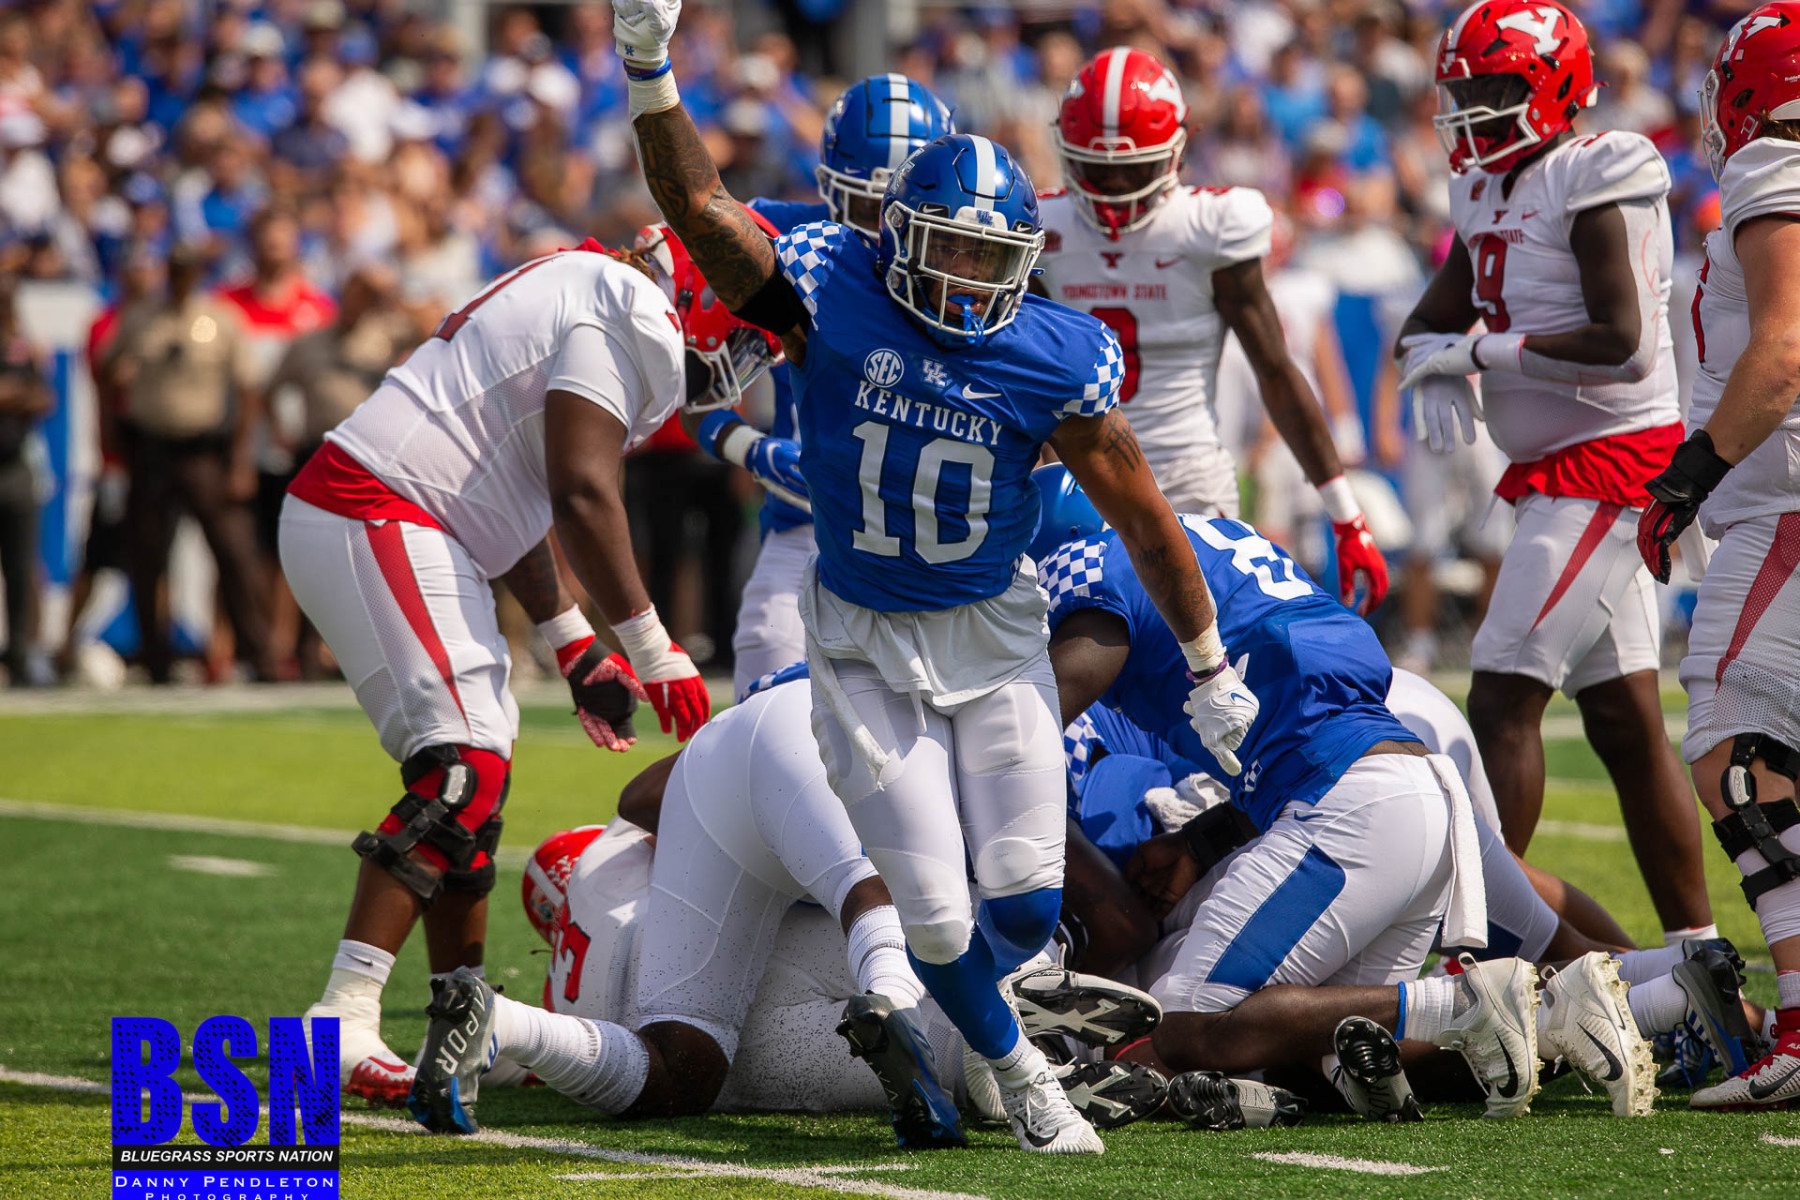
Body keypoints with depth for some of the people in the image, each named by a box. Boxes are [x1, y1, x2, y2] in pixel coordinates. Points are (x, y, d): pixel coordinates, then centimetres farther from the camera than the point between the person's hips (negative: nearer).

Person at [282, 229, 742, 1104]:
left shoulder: (585, 293, 23)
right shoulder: (635, 322, -10)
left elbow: (510, 493, 24)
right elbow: (582, 496, -17)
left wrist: (575, 646, 24)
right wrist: (653, 648, -10)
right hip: (376, 524, -11)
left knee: (475, 771, 13)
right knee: (462, 768, -16)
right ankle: (342, 1022, -23)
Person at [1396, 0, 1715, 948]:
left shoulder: (1595, 185, -14)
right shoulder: (1492, 193, 14)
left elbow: (1623, 346, -21)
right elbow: (1433, 320, 19)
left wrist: (1481, 350, -16)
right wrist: (1432, 361, -5)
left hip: (1608, 465, -9)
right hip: (1561, 472, 9)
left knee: (1503, 697, -13)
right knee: (1624, 720, 10)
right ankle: (1696, 950, 13)